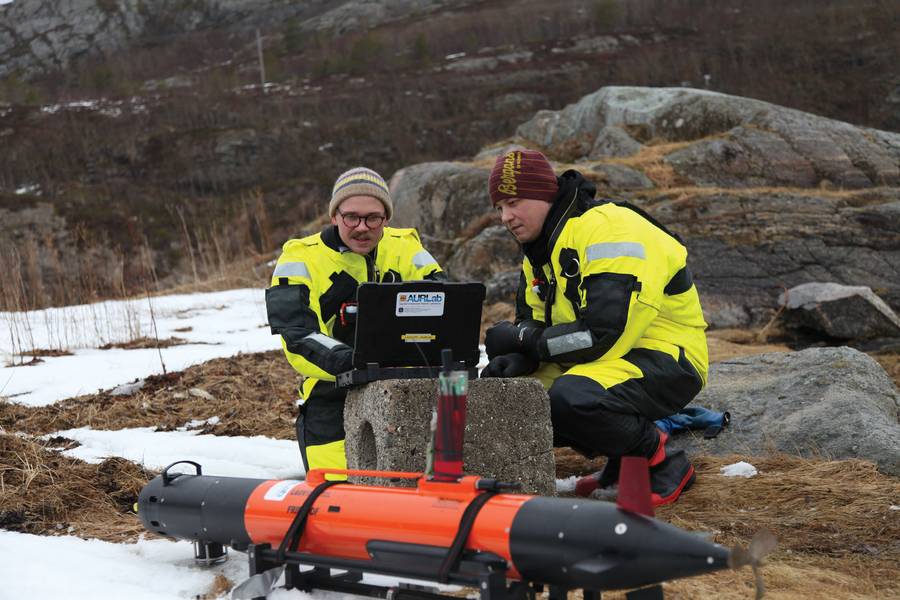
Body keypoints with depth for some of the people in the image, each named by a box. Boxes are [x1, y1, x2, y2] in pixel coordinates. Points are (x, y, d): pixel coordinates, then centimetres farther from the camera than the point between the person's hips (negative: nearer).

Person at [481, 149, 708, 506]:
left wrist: (522, 338, -17)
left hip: (666, 360, -10)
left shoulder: (608, 229, -21)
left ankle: (662, 463, -10)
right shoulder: (540, 250, 10)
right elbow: (535, 325, 12)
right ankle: (619, 460, 8)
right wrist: (514, 359, -13)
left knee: (571, 399, -36)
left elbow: (604, 335, -29)